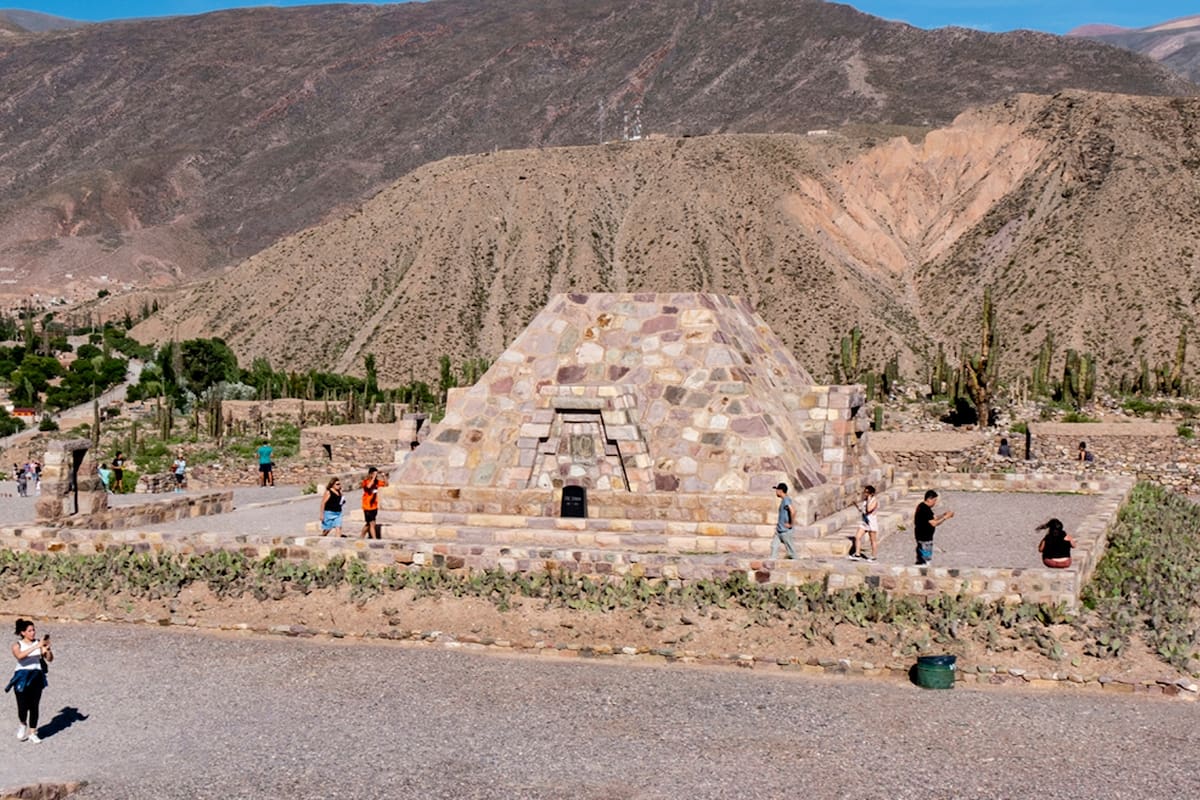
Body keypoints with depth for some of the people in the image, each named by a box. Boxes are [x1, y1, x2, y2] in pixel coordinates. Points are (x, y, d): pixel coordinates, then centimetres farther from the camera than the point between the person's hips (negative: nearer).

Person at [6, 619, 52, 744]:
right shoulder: (17, 645, -3)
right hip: (22, 677, -2)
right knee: (23, 707, -5)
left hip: (37, 677, 2)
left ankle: (32, 733, 16)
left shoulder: (38, 643, 4)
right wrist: (36, 647, -30)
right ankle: (23, 725, 27)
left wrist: (47, 649, -20)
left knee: (34, 706, 4)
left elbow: (50, 659, -1)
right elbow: (19, 655, -26)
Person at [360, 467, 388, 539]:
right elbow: (368, 486, -34)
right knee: (372, 524, -11)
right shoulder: (365, 481, -13)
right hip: (367, 507, -7)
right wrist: (373, 477, -28)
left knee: (368, 524, 17)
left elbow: (386, 484, 4)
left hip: (374, 506, 7)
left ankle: (361, 537, 32)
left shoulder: (377, 481, 5)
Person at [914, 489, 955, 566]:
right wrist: (946, 517, -17)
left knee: (920, 559, 18)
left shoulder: (922, 506, 10)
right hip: (925, 539, -11)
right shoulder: (925, 509, -22)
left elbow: (933, 519, 15)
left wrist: (944, 515, 3)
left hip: (921, 536, 11)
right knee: (927, 560, -2)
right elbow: (934, 523, -23)